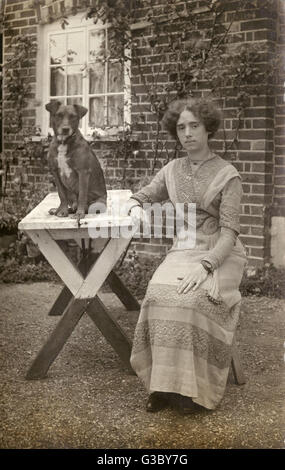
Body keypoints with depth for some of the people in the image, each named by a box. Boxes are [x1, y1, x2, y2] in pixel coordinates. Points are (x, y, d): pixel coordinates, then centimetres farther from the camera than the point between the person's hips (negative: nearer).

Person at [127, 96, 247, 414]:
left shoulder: (227, 175, -5)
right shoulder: (172, 170, 10)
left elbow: (229, 231, -11)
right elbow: (141, 197, 22)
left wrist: (205, 266, -26)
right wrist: (136, 208, -4)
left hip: (220, 254, -3)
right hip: (182, 251, 4)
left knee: (194, 299, -34)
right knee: (160, 295, -29)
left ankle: (193, 388, -22)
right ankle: (164, 384, -22)